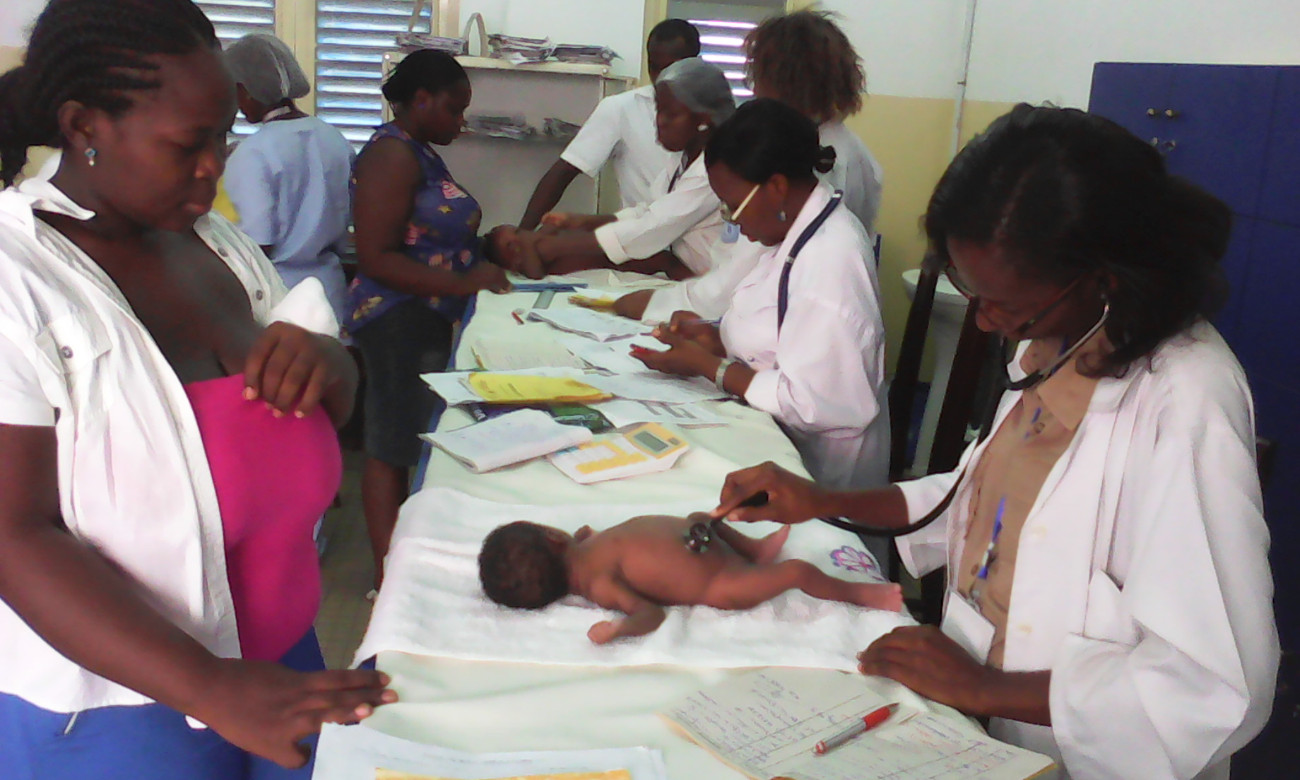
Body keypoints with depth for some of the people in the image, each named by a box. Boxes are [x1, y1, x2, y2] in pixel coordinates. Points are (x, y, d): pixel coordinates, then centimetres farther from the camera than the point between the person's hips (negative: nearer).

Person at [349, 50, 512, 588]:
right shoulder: (392, 154, -14)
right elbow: (375, 258, -20)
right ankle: (389, 573, 8)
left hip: (425, 321, 9)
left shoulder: (418, 152, 15)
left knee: (411, 439, 13)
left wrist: (489, 245, 8)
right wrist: (464, 283, -22)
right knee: (394, 445, -2)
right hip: (399, 322, -9)